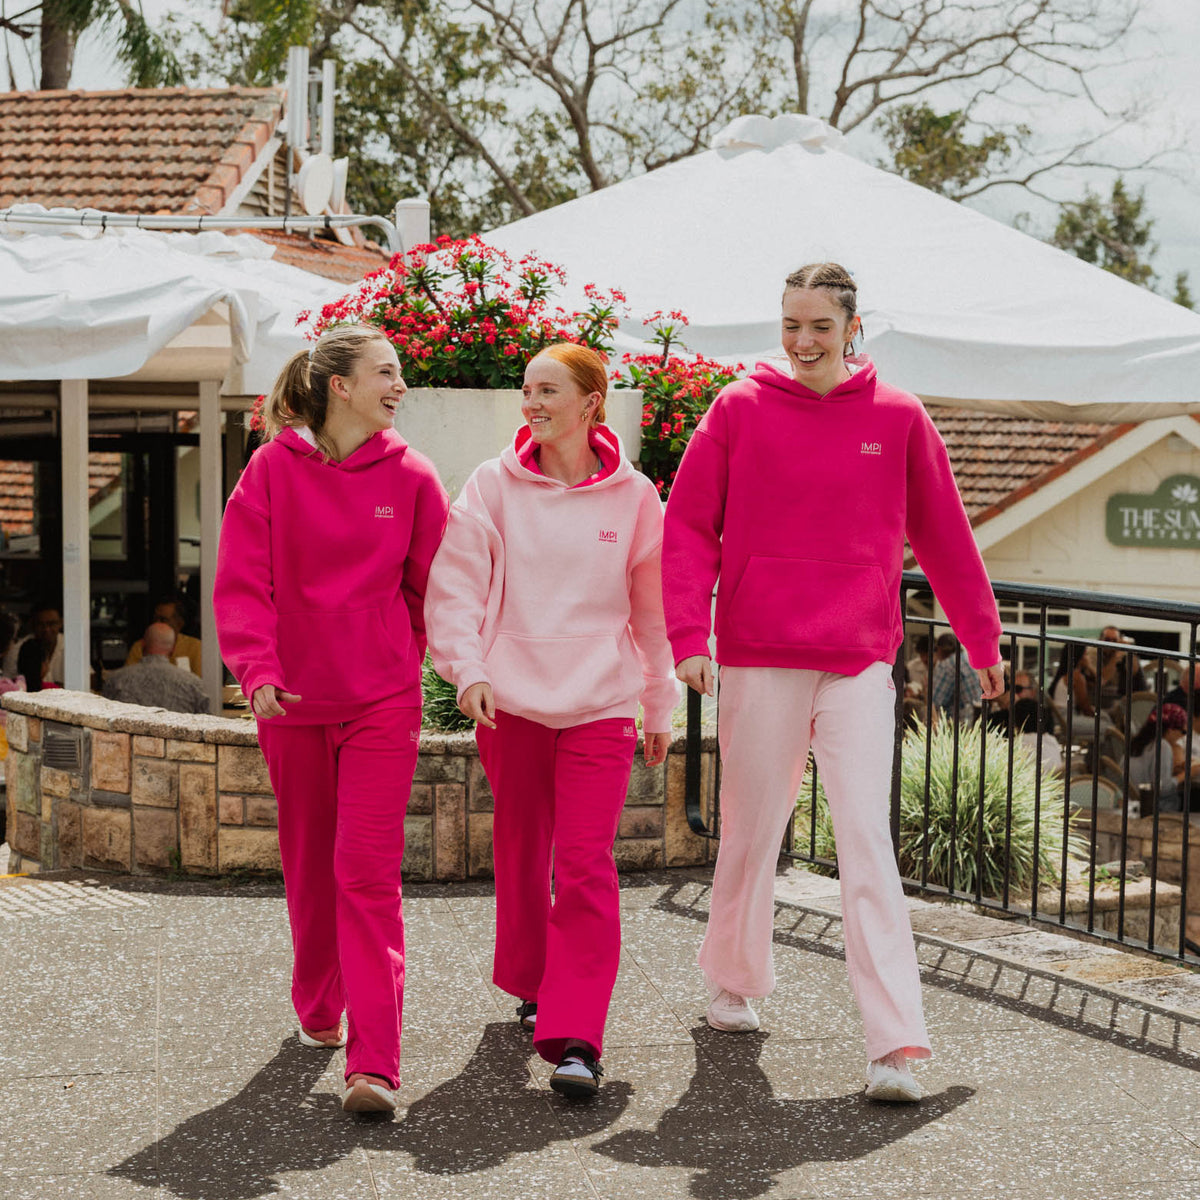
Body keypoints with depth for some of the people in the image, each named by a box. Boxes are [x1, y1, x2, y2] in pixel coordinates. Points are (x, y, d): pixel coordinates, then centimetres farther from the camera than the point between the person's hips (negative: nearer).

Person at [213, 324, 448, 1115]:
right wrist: (258, 668, -18)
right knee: (309, 864, 15)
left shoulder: (410, 477, -1)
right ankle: (319, 1008, 38)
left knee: (369, 870, -10)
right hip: (292, 700, 1)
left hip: (382, 701, -1)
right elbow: (241, 581, -6)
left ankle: (375, 1063, -14)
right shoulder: (273, 470, -3)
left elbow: (431, 588, 9)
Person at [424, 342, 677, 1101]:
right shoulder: (495, 486, 1)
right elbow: (455, 585, 1)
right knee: (520, 855, 13)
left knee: (586, 865, -11)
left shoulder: (632, 497, 2)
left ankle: (577, 1038, -12)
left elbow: (654, 607, 11)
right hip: (511, 701, 1)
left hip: (601, 705, -1)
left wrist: (660, 707, 17)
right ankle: (531, 983, 36)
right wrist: (469, 669, -13)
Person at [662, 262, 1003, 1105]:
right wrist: (688, 635, -10)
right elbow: (690, 528, 1)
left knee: (868, 845, -7)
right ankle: (735, 979, 37)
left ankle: (897, 1043, -12)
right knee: (752, 833, 12)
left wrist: (983, 639, 17)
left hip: (860, 663, 0)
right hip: (759, 659, 0)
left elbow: (944, 535, 12)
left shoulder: (898, 418, 3)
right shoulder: (739, 410, 0)